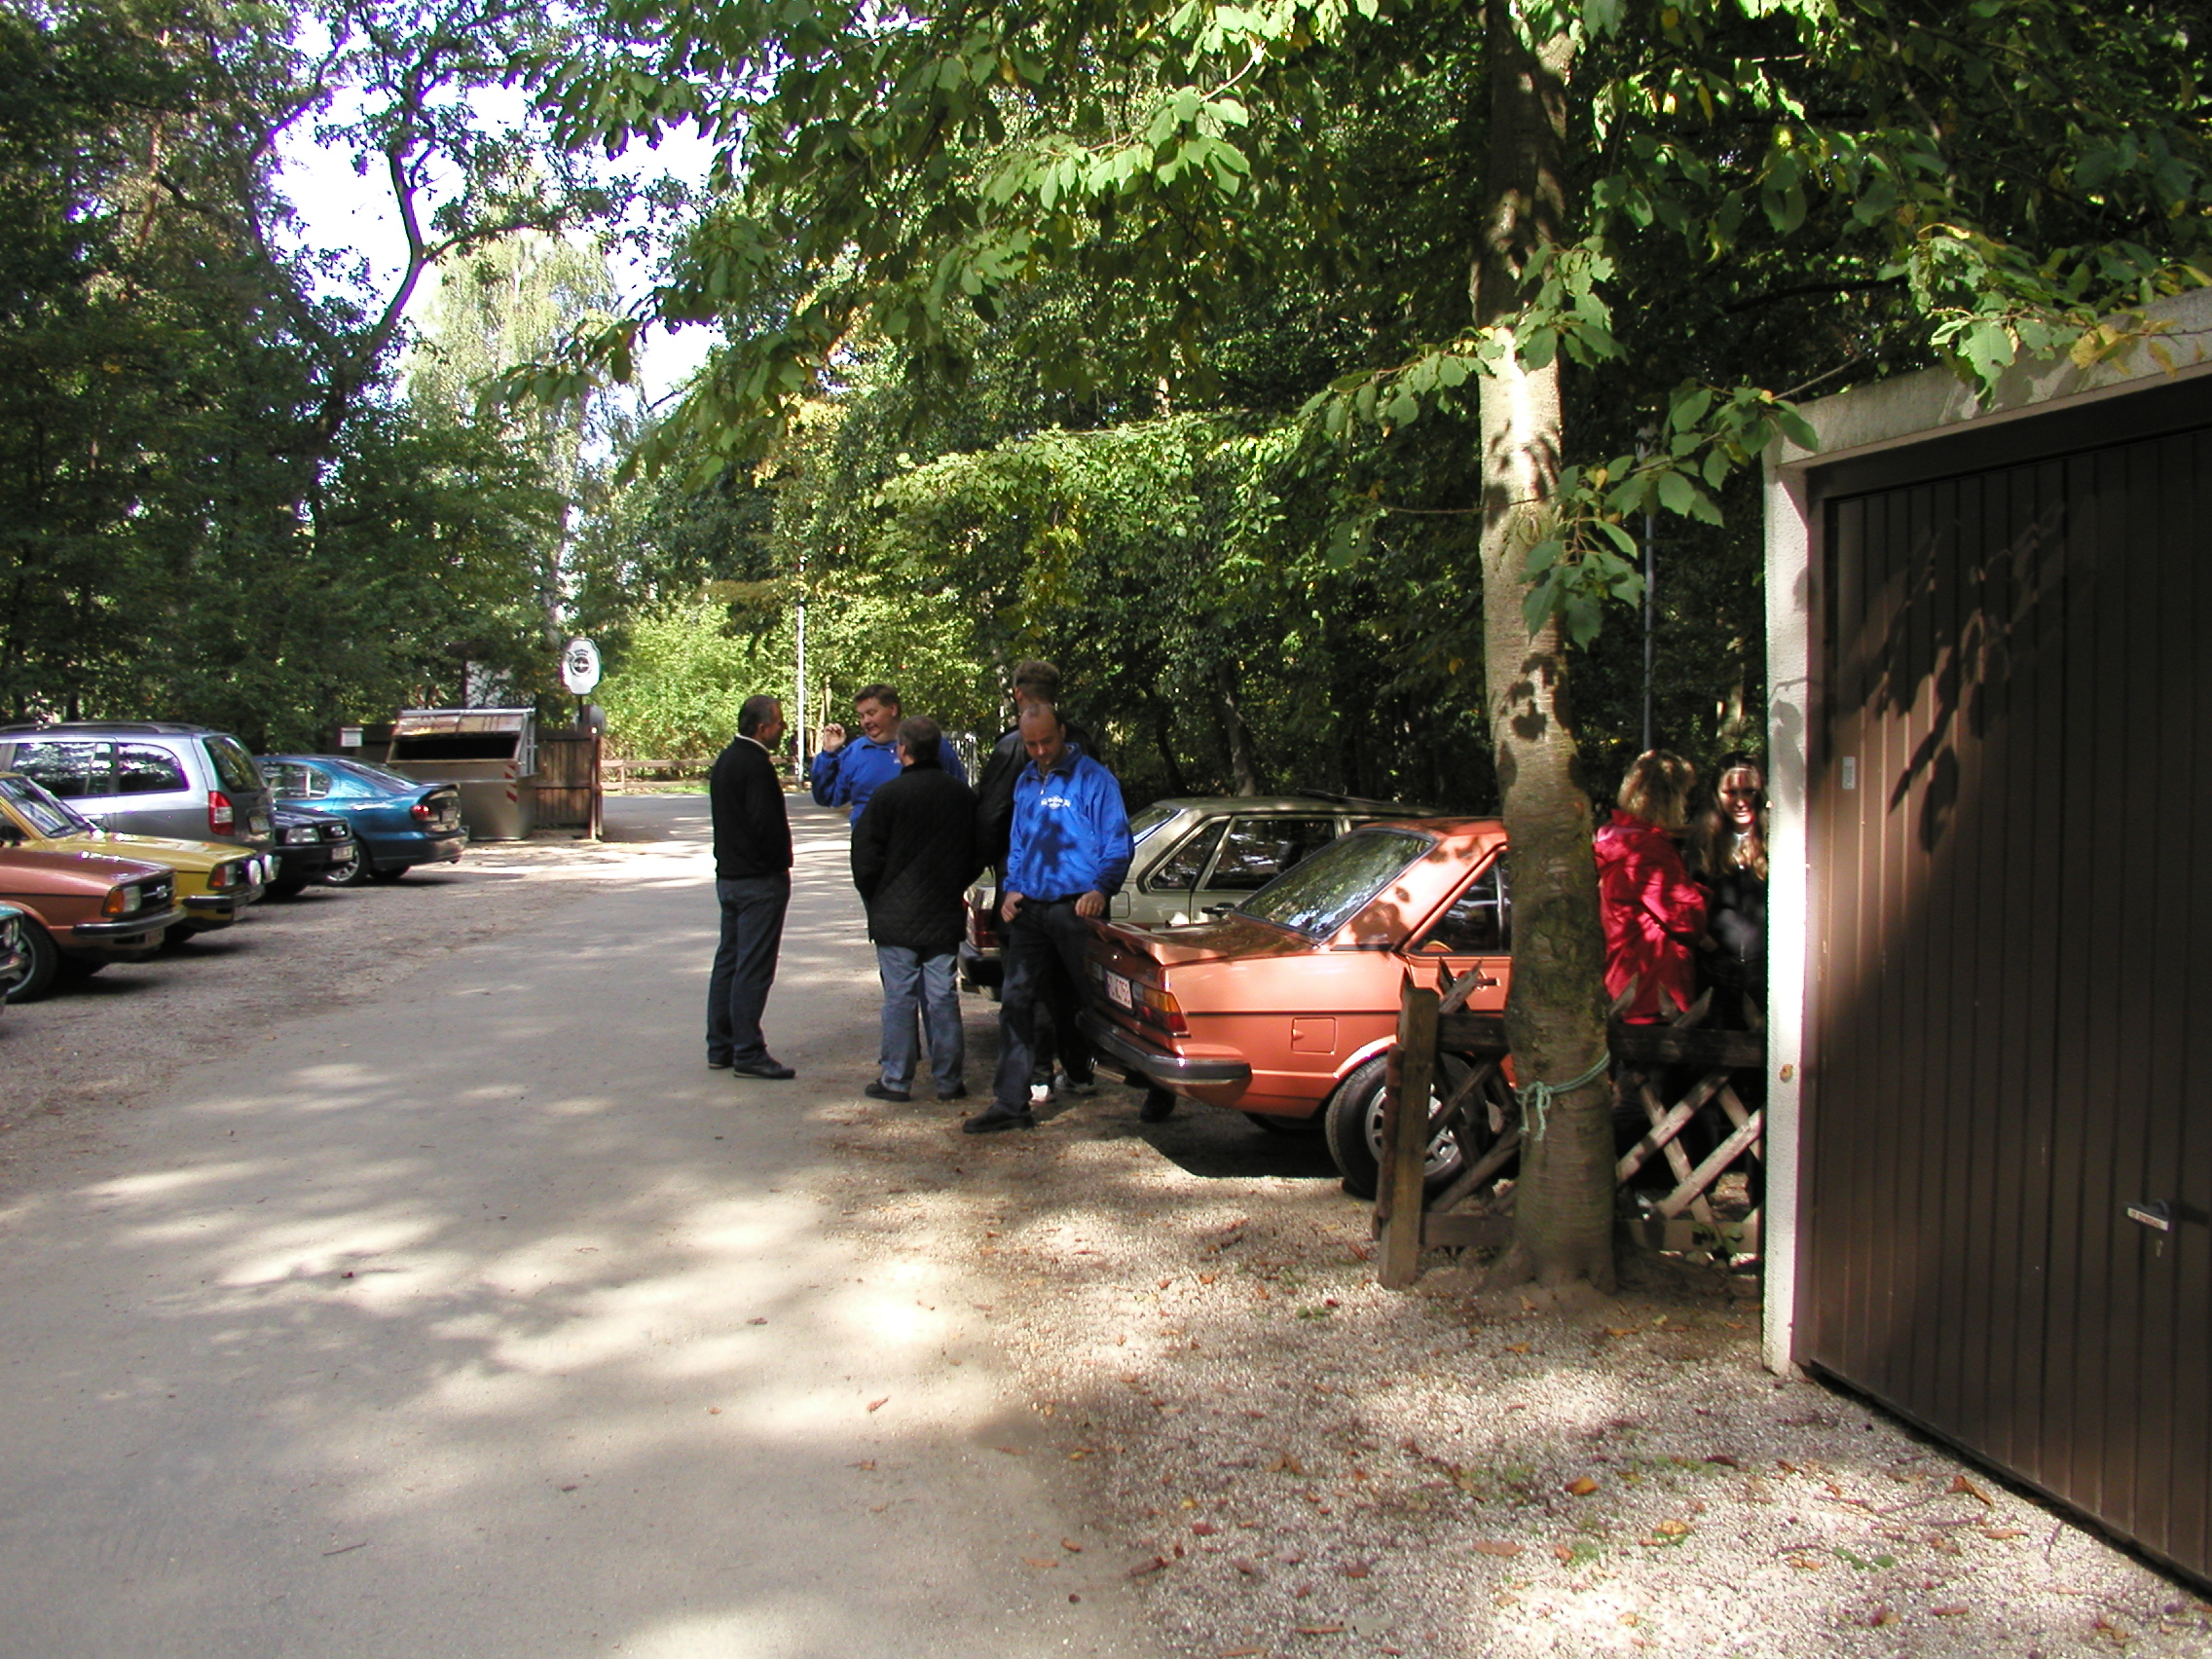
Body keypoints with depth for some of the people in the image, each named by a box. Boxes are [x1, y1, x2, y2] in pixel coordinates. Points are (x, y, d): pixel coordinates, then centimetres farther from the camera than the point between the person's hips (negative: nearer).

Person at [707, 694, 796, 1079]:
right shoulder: (756, 764, -18)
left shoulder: (725, 760, 13)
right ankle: (748, 1053, -2)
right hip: (760, 879, -10)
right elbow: (766, 822, -23)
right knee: (753, 968, -5)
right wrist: (781, 860, -8)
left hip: (728, 875, 10)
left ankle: (720, 1047, 20)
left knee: (728, 961, 14)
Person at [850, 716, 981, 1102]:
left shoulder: (888, 795, -13)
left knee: (899, 997, 2)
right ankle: (949, 1080, 12)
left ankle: (896, 1080, 6)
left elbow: (865, 857, -9)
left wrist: (874, 898, 7)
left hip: (896, 915, -4)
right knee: (943, 997, 8)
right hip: (945, 917, 4)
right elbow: (978, 856, 12)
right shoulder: (963, 795, 3)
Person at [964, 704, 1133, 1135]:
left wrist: (1100, 889, -22)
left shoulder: (1092, 778, -4)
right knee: (1016, 1001, -1)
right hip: (1029, 910, 6)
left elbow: (1118, 844, -7)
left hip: (1076, 908, -6)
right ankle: (1010, 1103, 1)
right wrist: (1013, 887, 9)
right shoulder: (1025, 782, 17)